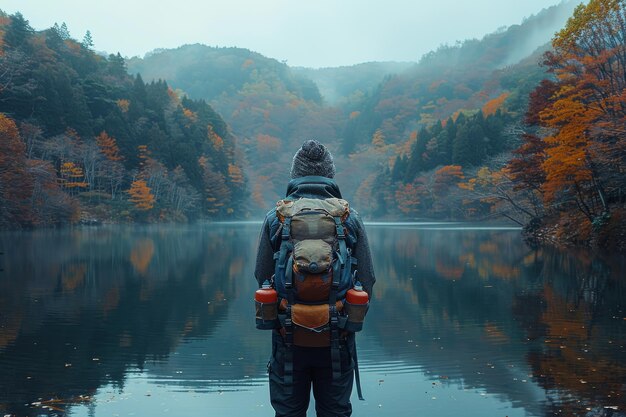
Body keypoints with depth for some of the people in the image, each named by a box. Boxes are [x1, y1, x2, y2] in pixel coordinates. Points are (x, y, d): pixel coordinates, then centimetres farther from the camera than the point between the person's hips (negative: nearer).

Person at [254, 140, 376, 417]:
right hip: (336, 339, 0)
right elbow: (367, 280, -2)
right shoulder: (350, 219, -2)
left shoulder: (275, 219, -3)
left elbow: (261, 277, -1)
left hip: (289, 337, 0)